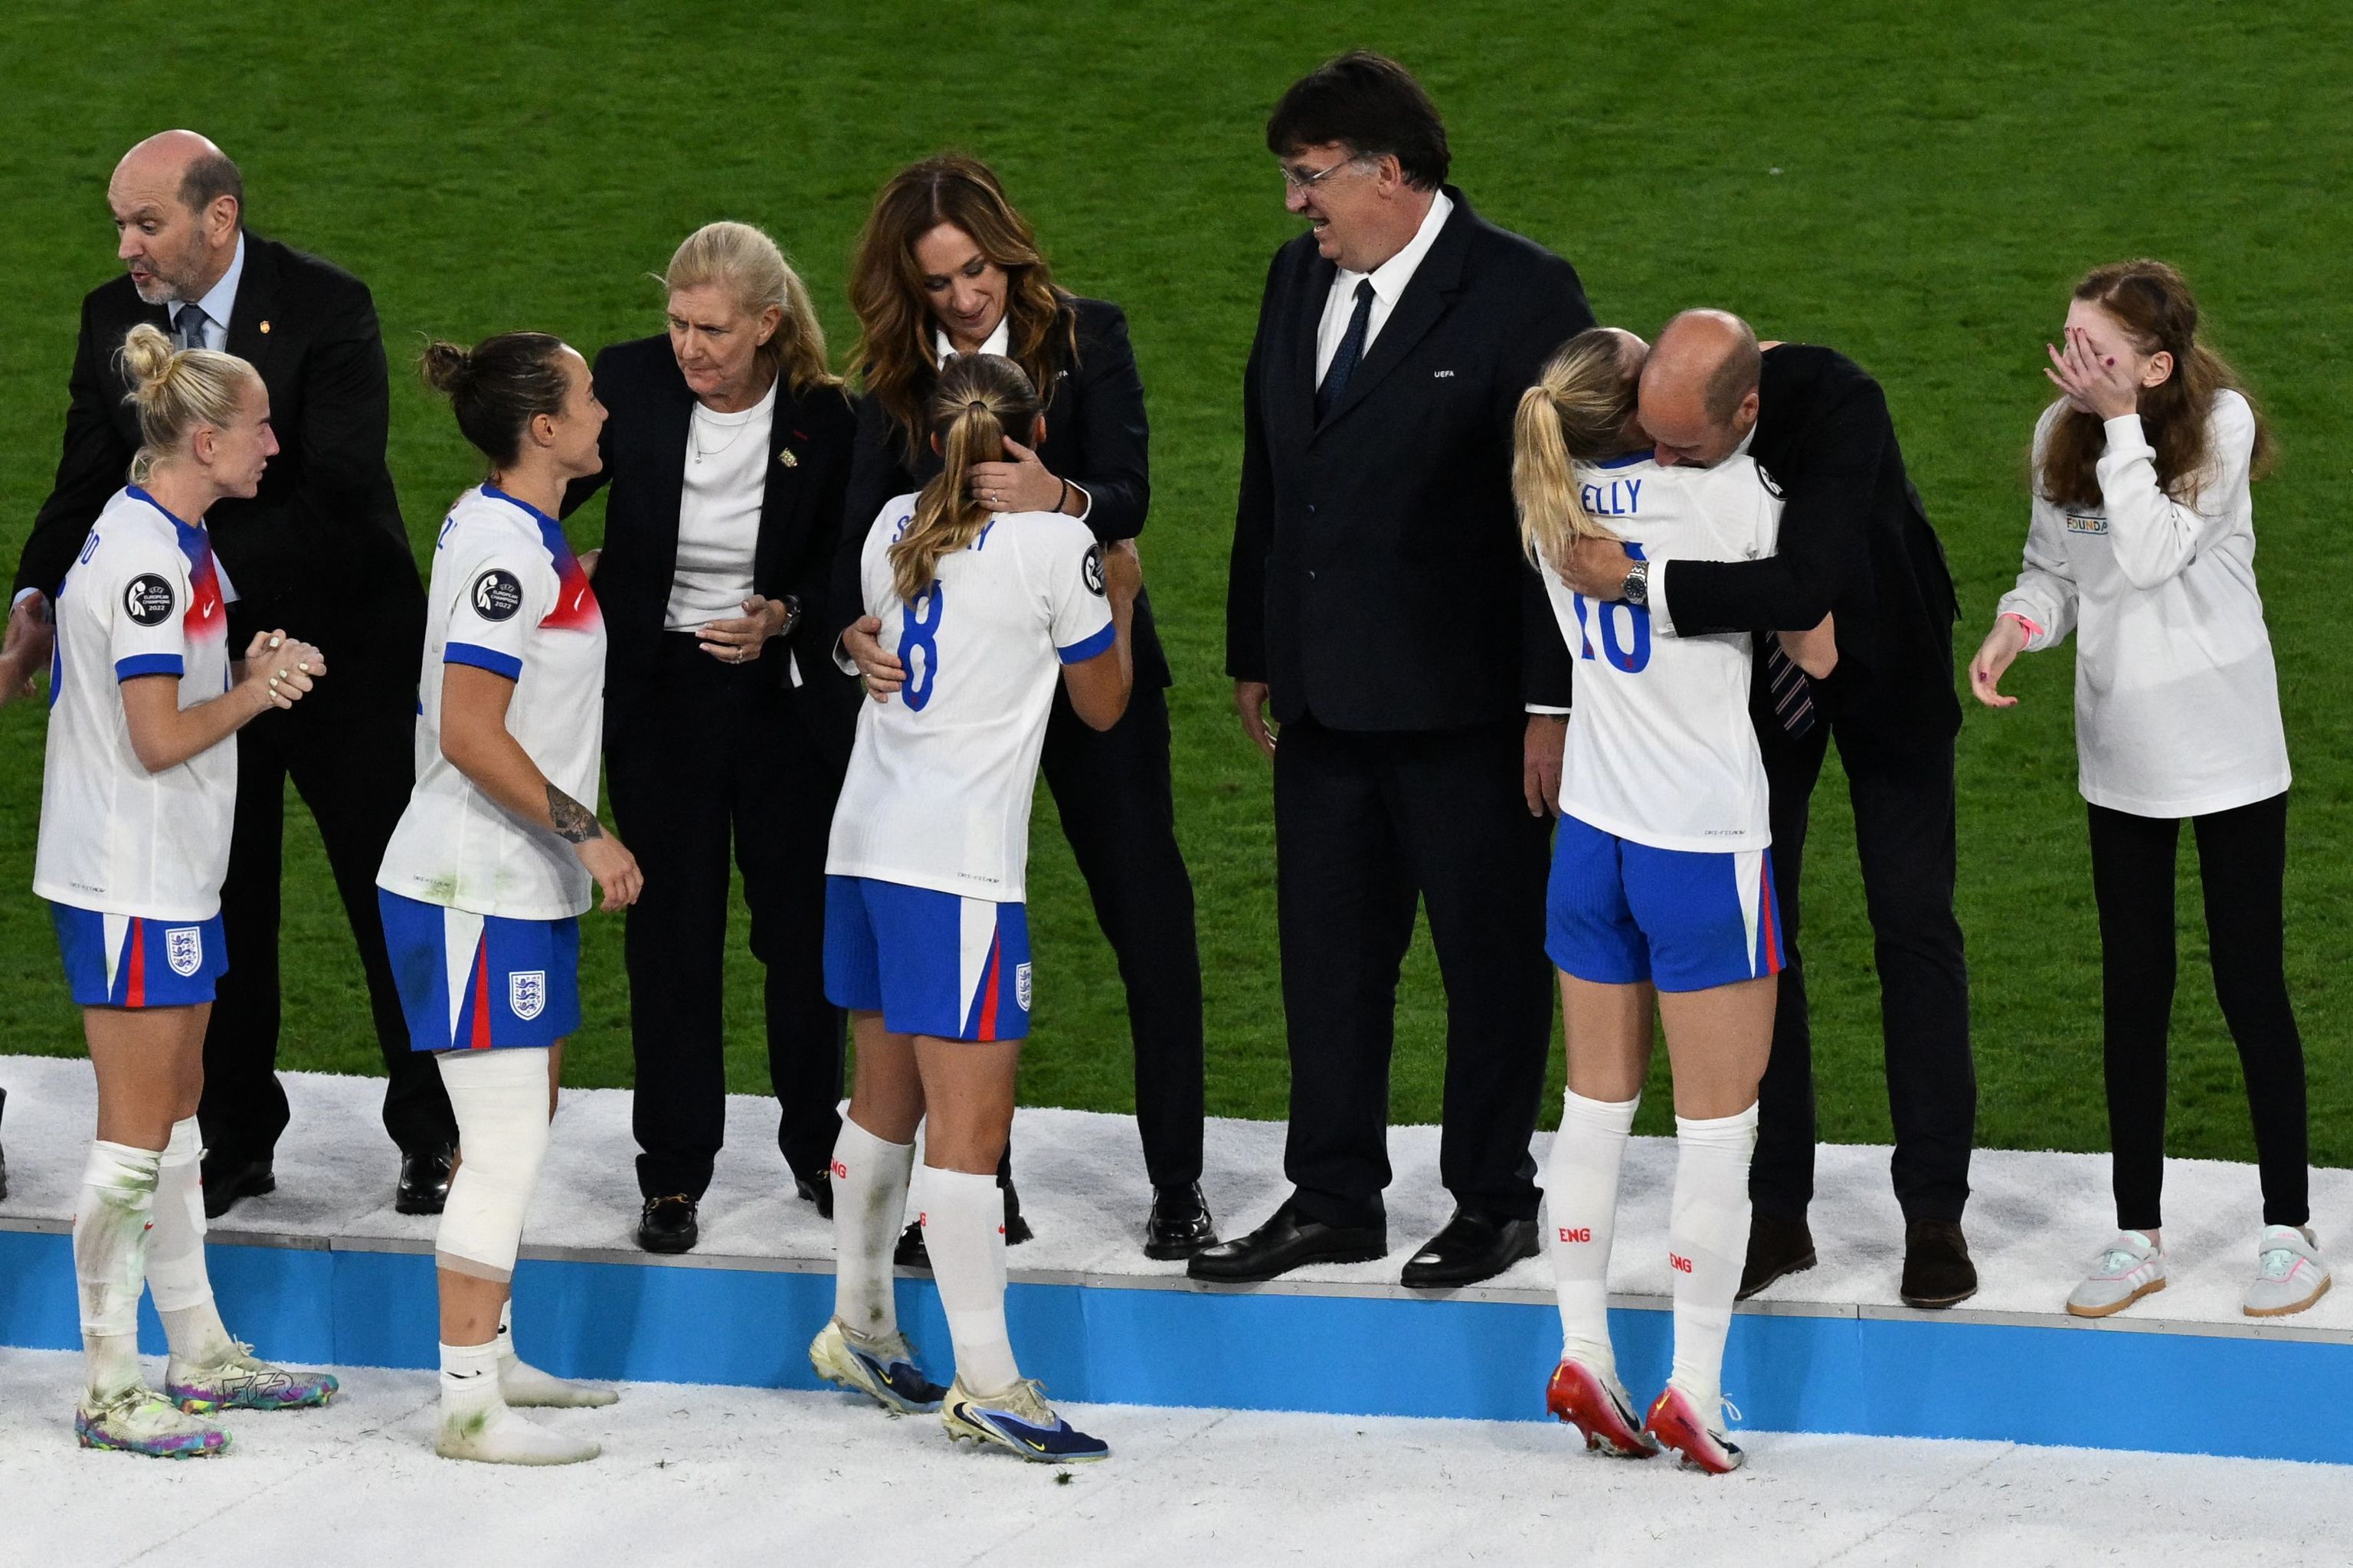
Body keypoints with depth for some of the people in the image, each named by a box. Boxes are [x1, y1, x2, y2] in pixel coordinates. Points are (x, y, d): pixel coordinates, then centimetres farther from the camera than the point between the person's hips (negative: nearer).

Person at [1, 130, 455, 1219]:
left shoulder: (326, 310, -16)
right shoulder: (113, 320, -1)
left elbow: (338, 495, -24)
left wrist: (219, 575, -34)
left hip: (339, 645, -4)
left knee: (392, 900, 4)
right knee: (219, 907, 9)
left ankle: (430, 1138, 16)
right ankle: (237, 1143, 20)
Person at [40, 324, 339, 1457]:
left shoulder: (171, 542, 12)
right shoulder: (142, 554, -19)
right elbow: (160, 738, -22)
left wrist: (250, 669, 3)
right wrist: (257, 692, -8)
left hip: (172, 876, 10)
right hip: (130, 883, -10)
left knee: (175, 1112, 16)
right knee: (135, 1130, -6)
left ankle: (201, 1359, 25)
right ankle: (110, 1392, -1)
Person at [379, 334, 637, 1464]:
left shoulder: (508, 528, 12)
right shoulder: (505, 549, -20)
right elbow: (470, 735, -25)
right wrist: (585, 832, -21)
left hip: (522, 886, 11)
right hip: (479, 896, -11)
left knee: (526, 1121, 18)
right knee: (503, 1146, -8)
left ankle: (494, 1356, 28)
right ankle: (468, 1405, -5)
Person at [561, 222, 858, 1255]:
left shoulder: (824, 416, -12)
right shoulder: (629, 384, -11)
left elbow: (847, 569, -1)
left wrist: (784, 616, -18)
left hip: (788, 693, 0)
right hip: (659, 689, 0)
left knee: (802, 922, 8)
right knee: (672, 928, 2)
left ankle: (818, 1147, 26)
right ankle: (674, 1171, 11)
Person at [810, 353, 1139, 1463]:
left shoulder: (895, 527, 10)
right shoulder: (1057, 544, -7)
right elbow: (1103, 704, 4)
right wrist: (1121, 596, 20)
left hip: (866, 842, 7)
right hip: (959, 862, -7)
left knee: (884, 1098, 19)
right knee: (969, 1124, -8)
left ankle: (860, 1329, 29)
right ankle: (985, 1385, -10)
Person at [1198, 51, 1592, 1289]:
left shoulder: (1522, 294, -10)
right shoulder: (1298, 280, 10)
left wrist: (1552, 703, -13)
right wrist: (1254, 655, 17)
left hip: (1464, 704, -6)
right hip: (1324, 699, 6)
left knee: (1493, 956, 4)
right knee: (1327, 955, 11)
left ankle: (1494, 1202, 15)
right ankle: (1332, 1202, 20)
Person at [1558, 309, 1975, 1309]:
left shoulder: (1838, 406, -39)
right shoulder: (1648, 409, -25)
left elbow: (1808, 586, -49)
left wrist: (1641, 582, -47)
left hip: (1878, 655, -3)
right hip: (1751, 665, 3)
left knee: (1913, 922, -2)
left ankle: (1935, 1213, 6)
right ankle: (1777, 1210, 10)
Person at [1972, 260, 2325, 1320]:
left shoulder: (2222, 423, -15)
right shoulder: (2063, 434, -2)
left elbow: (2151, 556, -24)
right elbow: (2054, 568, 8)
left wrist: (2121, 423, -24)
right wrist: (2016, 628, -12)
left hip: (2226, 750, -4)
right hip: (2121, 755, 4)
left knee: (2250, 985, 2)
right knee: (2132, 992, 9)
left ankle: (2287, 1231, 13)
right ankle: (2138, 1234, 18)